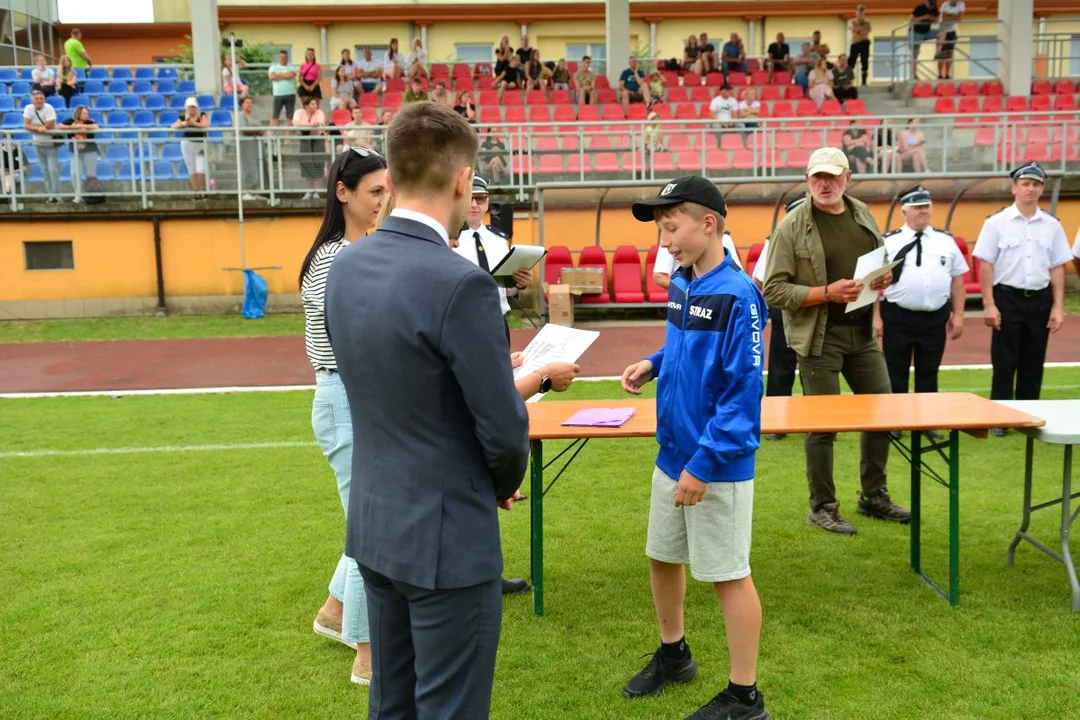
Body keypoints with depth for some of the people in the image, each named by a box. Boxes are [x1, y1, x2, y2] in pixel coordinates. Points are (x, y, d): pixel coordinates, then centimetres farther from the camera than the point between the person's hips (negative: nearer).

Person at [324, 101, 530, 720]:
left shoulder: (345, 267, 1)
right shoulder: (460, 283, -23)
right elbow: (503, 430, -18)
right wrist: (506, 482, 4)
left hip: (374, 526, 8)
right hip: (447, 537, -8)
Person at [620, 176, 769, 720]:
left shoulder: (736, 295, -20)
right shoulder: (680, 283, 5)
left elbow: (743, 388, -22)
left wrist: (705, 464, -23)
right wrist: (653, 364, 1)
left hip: (717, 465, -8)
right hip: (671, 455, 8)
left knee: (729, 575, 5)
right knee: (662, 558, 21)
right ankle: (672, 654, 43)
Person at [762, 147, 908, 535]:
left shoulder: (864, 215, 9)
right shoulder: (792, 227, -11)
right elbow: (774, 290, -14)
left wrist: (884, 277, -1)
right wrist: (827, 292, -22)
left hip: (863, 332, 6)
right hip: (819, 338, -6)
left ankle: (874, 496, 31)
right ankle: (822, 507, 18)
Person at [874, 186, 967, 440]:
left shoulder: (946, 240, 8)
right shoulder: (888, 242, -2)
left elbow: (957, 278, 9)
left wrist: (958, 315, 5)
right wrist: (876, 316, -8)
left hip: (935, 318, 3)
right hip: (897, 317, -2)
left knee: (928, 373, 12)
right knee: (895, 374, 5)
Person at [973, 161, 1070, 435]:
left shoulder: (1052, 225, 6)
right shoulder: (997, 222, -3)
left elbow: (1057, 268, 8)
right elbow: (985, 264, -4)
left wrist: (1058, 307, 3)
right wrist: (989, 304, -10)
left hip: (1040, 299, 3)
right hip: (1008, 298, -3)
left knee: (1033, 363, 9)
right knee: (1004, 361, 1)